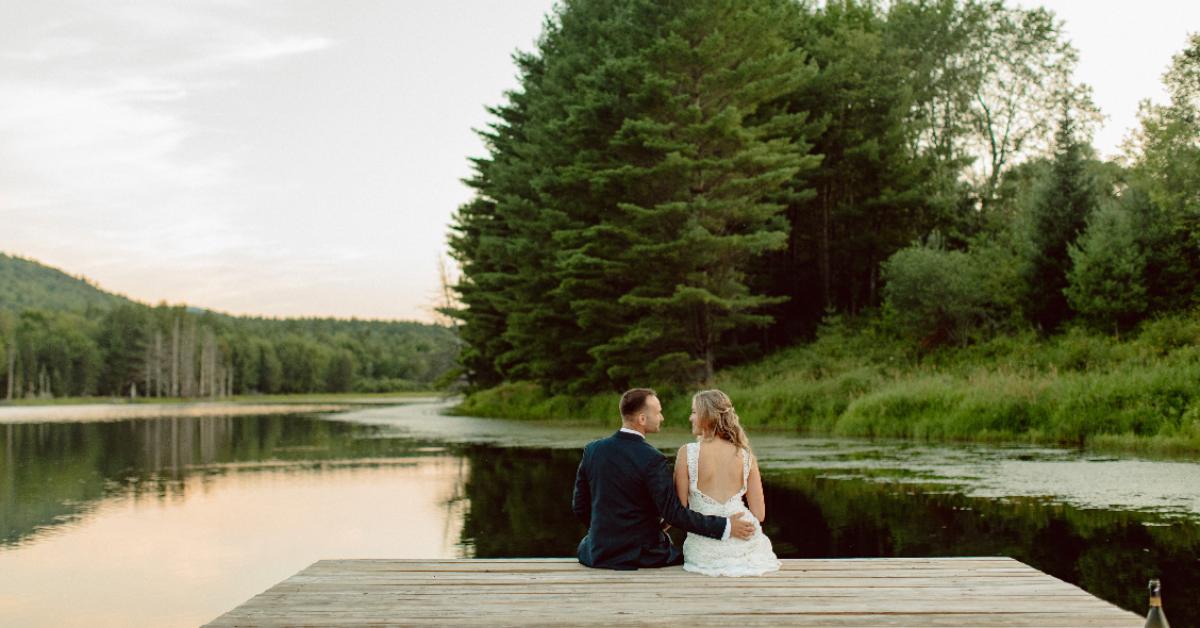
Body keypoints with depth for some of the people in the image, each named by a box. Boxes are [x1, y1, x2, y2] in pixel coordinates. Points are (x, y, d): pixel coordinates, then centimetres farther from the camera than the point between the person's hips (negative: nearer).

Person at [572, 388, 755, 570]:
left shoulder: (592, 450, -4)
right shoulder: (652, 460, -18)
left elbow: (580, 506, 3)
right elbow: (673, 512, -19)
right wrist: (725, 526, -15)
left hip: (598, 554, 3)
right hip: (641, 557, -3)